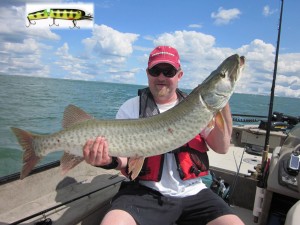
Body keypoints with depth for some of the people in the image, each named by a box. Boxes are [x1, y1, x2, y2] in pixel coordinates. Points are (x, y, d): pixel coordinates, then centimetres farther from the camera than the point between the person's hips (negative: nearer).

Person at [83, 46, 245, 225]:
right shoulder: (131, 108, 2)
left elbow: (222, 147, 2)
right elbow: (124, 155, -2)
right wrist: (110, 161, -26)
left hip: (193, 192, 4)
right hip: (146, 192, -3)